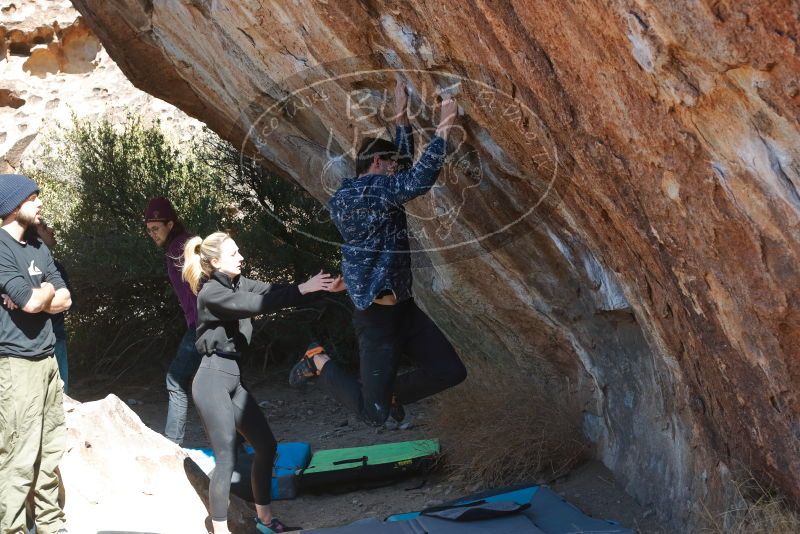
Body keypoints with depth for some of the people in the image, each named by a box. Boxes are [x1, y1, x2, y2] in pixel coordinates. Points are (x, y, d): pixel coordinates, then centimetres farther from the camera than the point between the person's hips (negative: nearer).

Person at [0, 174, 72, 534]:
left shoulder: (38, 248, 14)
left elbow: (65, 300, 9)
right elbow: (30, 302, -19)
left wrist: (34, 297, -9)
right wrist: (46, 291, 2)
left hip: (46, 358, 8)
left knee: (51, 451, 13)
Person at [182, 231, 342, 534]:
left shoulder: (237, 284, 10)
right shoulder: (211, 294, -15)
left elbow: (272, 293, -1)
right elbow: (258, 304, -27)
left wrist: (324, 289, -12)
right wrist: (302, 289, -27)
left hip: (233, 380, 9)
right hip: (213, 382, -9)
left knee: (266, 444, 11)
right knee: (226, 459, -8)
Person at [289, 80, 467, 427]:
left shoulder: (371, 191, 14)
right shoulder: (371, 190, -16)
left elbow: (406, 170, 29)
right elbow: (420, 180, -29)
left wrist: (402, 117, 27)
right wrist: (443, 128, -21)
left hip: (403, 308, 10)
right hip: (377, 316, -10)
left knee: (450, 371, 5)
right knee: (374, 414, -6)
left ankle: (392, 391, 25)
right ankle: (319, 362, 14)